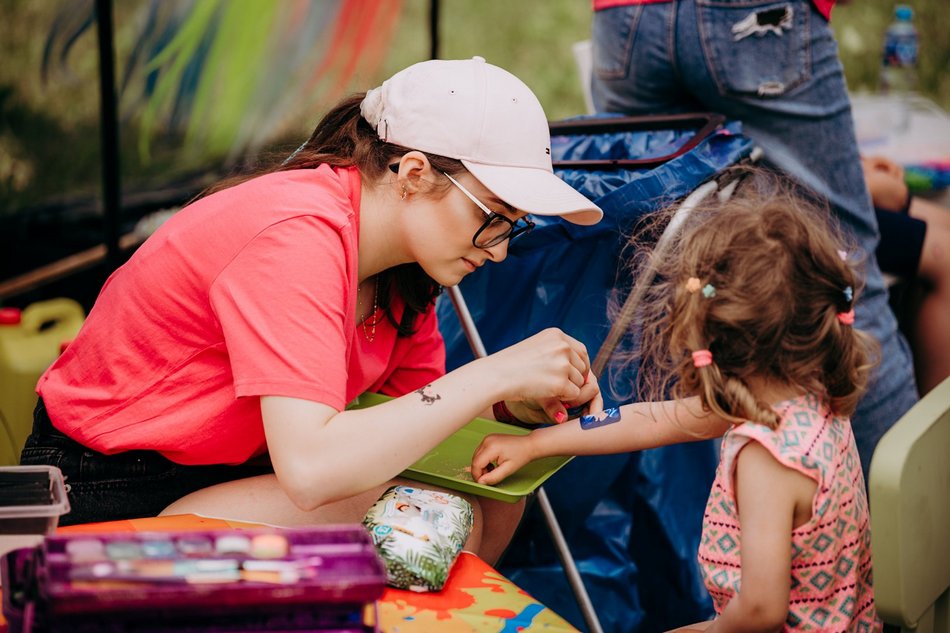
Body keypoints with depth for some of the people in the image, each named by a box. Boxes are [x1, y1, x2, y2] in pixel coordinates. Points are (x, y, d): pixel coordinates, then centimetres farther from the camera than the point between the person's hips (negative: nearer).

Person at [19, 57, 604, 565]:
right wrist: (494, 374, -31)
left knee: (492, 502, -7)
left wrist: (516, 400, -16)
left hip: (233, 467, 8)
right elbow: (310, 470, -36)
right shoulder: (297, 235, -27)